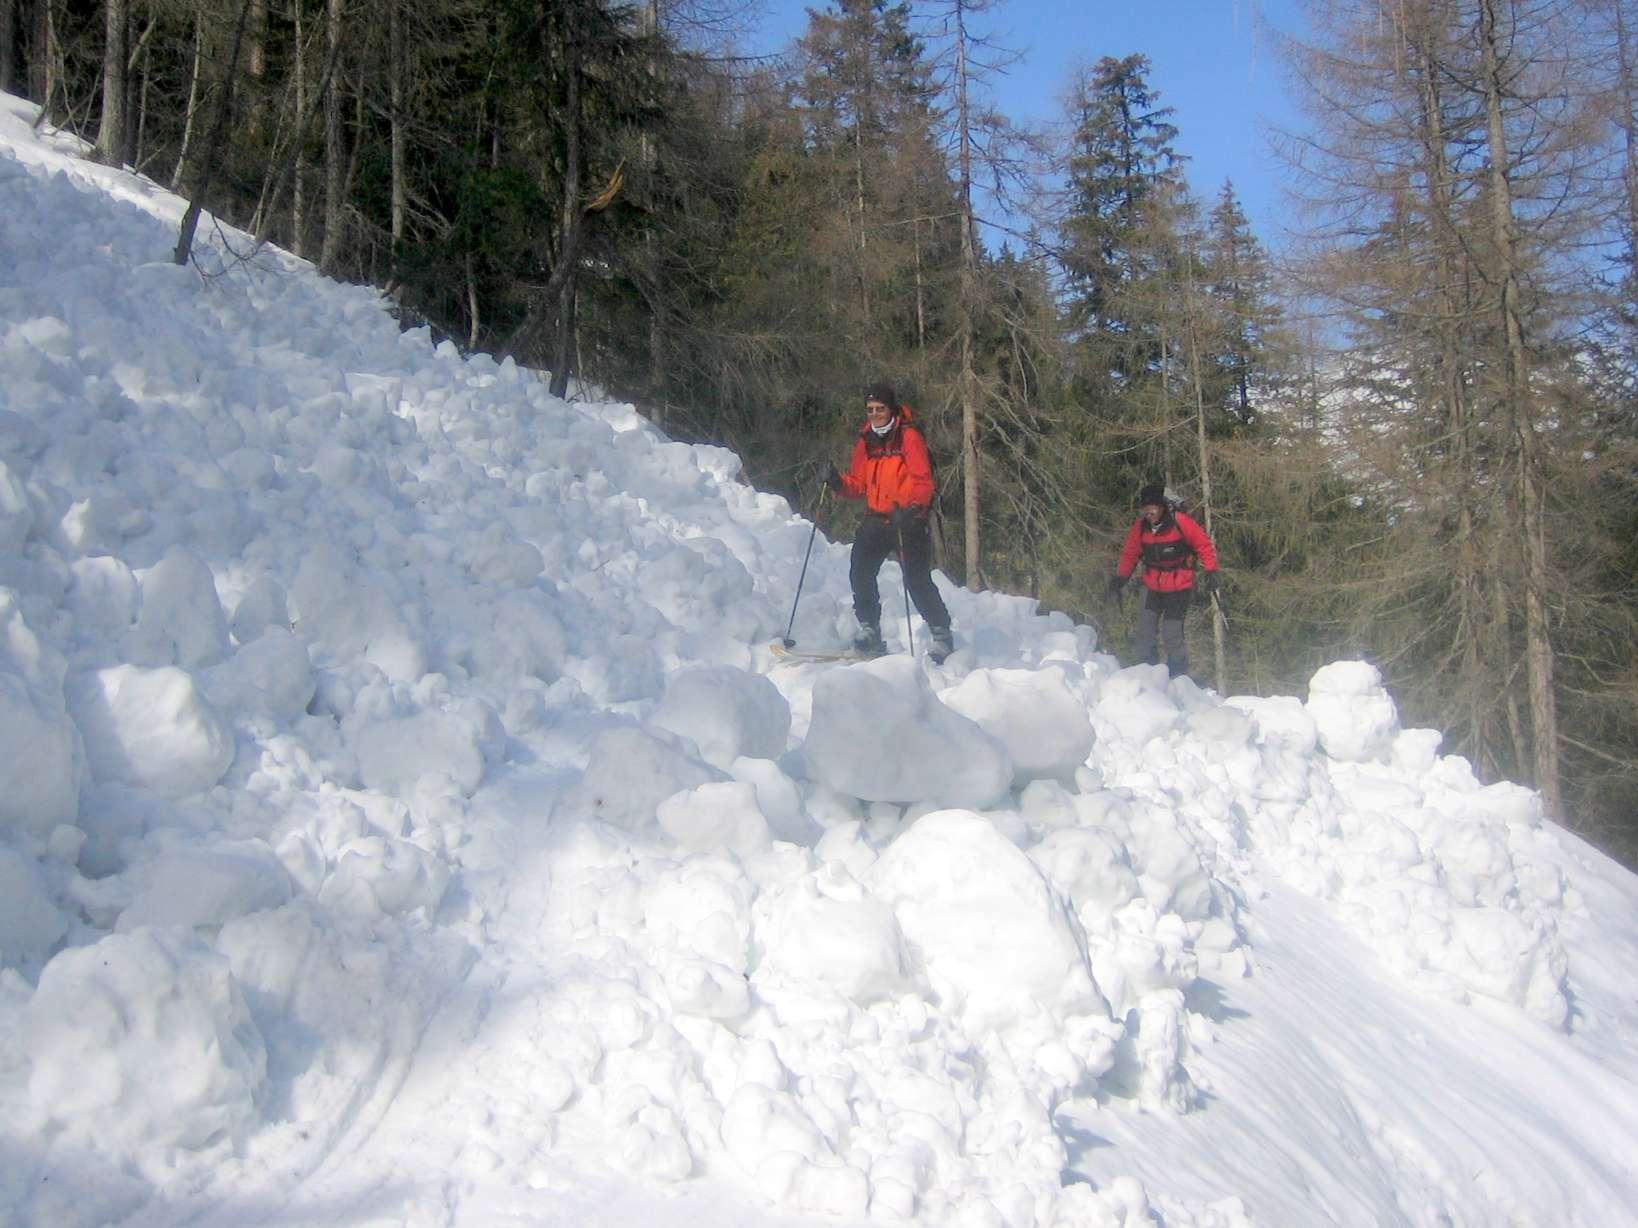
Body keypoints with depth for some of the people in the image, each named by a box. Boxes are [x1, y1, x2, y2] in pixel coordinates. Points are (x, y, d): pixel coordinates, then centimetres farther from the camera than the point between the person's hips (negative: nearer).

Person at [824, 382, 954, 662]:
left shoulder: (909, 437, -7)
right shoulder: (865, 441, 12)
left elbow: (923, 482, -13)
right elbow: (859, 483, 13)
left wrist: (911, 508, -29)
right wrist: (839, 483, -7)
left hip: (908, 521, -5)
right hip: (876, 519, 6)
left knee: (917, 581, -8)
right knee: (860, 573, -9)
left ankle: (942, 634, 7)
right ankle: (869, 629, 4)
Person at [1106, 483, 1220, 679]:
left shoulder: (1180, 522, -16)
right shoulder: (1140, 526, -4)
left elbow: (1203, 545, -9)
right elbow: (1130, 553, 6)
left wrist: (1210, 571, -16)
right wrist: (1121, 577, -5)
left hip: (1179, 588, -4)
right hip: (1153, 587, 4)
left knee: (1171, 634, -8)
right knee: (1145, 633, 0)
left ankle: (1179, 676, 9)